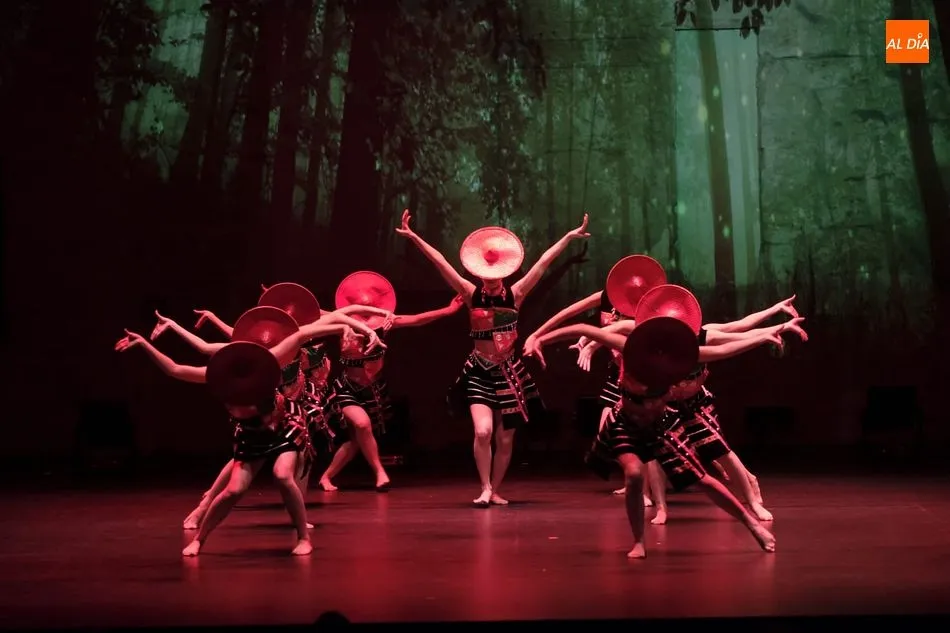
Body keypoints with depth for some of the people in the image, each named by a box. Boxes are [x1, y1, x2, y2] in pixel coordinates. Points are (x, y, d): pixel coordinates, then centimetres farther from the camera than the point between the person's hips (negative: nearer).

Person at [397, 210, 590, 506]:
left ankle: (495, 490, 24)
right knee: (483, 431, -18)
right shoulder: (472, 294, -4)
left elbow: (544, 262, -6)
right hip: (479, 372, -1)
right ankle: (485, 489, -1)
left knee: (505, 439, 7)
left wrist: (570, 236, -8)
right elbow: (440, 262, -9)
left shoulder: (515, 294, -3)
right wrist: (414, 237, -13)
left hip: (509, 372, 1)